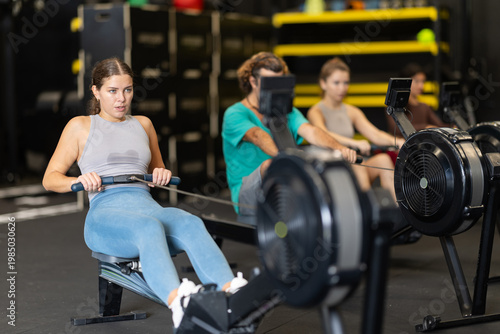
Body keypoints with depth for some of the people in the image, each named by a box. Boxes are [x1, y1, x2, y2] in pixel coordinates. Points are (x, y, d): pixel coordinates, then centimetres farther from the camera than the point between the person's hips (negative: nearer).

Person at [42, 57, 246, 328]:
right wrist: (79, 181, -10)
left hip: (146, 204, 4)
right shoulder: (80, 126, 15)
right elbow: (50, 179, 13)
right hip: (105, 214, -3)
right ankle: (178, 303, -69)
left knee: (191, 223, -34)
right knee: (148, 226, -42)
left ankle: (231, 295, -60)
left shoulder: (143, 124, 26)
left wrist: (163, 175, 10)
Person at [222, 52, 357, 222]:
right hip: (247, 194, -5)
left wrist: (338, 147, -30)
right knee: (271, 164, -35)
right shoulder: (234, 114, -4)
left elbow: (310, 132, -7)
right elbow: (257, 136, -26)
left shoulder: (287, 112, 13)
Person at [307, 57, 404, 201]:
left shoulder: (352, 112, 18)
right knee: (357, 166, -36)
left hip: (353, 167, 5)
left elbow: (374, 134, 3)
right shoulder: (316, 112, -1)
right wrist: (354, 143, -41)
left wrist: (396, 141, -19)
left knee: (383, 159, -24)